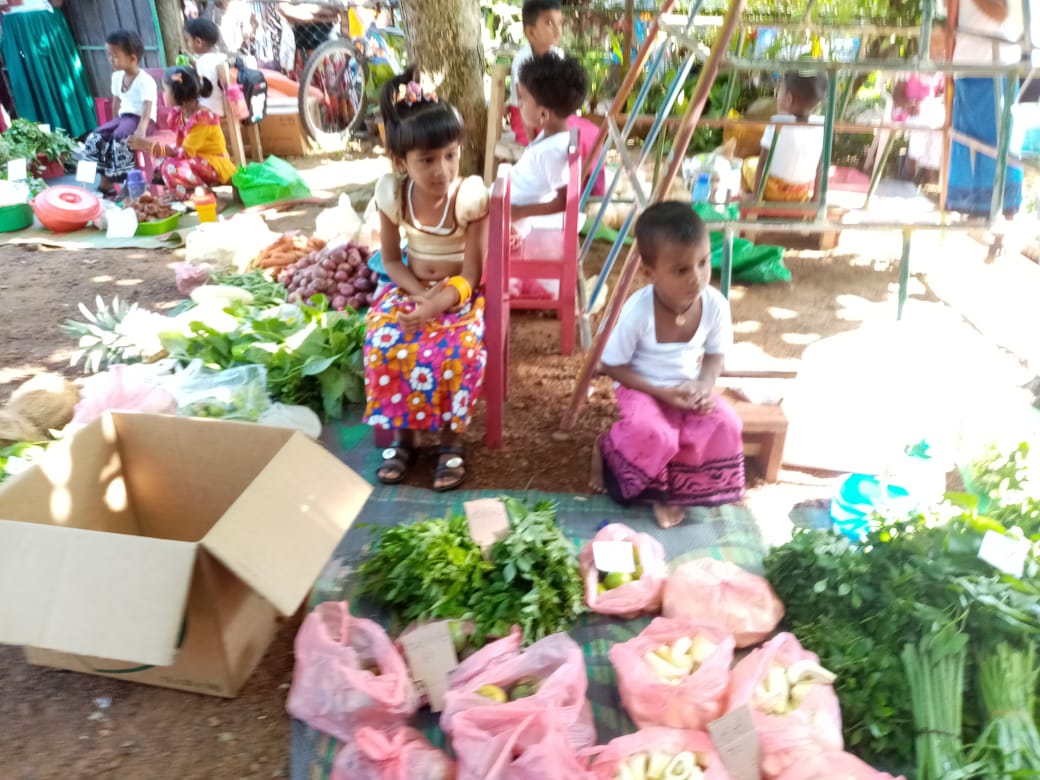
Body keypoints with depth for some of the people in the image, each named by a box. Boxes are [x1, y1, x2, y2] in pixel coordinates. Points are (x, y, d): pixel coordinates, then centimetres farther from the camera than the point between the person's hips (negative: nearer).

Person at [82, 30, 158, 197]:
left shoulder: (145, 81, -16)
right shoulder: (117, 77, 9)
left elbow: (148, 109, -28)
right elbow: (116, 102, 21)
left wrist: (141, 130, -42)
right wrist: (116, 123, 15)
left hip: (142, 119, -8)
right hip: (124, 117, 8)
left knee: (120, 139, -33)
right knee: (96, 137, -12)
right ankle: (105, 183, -8)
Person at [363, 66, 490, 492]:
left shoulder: (470, 196, -20)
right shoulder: (392, 193, -10)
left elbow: (469, 276, -17)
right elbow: (391, 260, 0)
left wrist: (436, 305, -32)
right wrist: (421, 294, -17)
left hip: (460, 293, -3)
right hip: (411, 287, 3)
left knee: (453, 351, -31)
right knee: (383, 345, -24)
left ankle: (451, 439, -8)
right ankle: (403, 433, -3)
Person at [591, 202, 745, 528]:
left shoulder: (715, 304, -16)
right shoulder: (637, 311, -26)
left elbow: (715, 354, 1)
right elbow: (612, 366, -16)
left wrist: (704, 386, -19)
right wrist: (661, 392, -24)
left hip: (687, 388, 4)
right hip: (642, 389, -4)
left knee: (724, 425, -22)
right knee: (653, 435, -33)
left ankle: (672, 488, -1)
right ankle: (607, 452, 3)